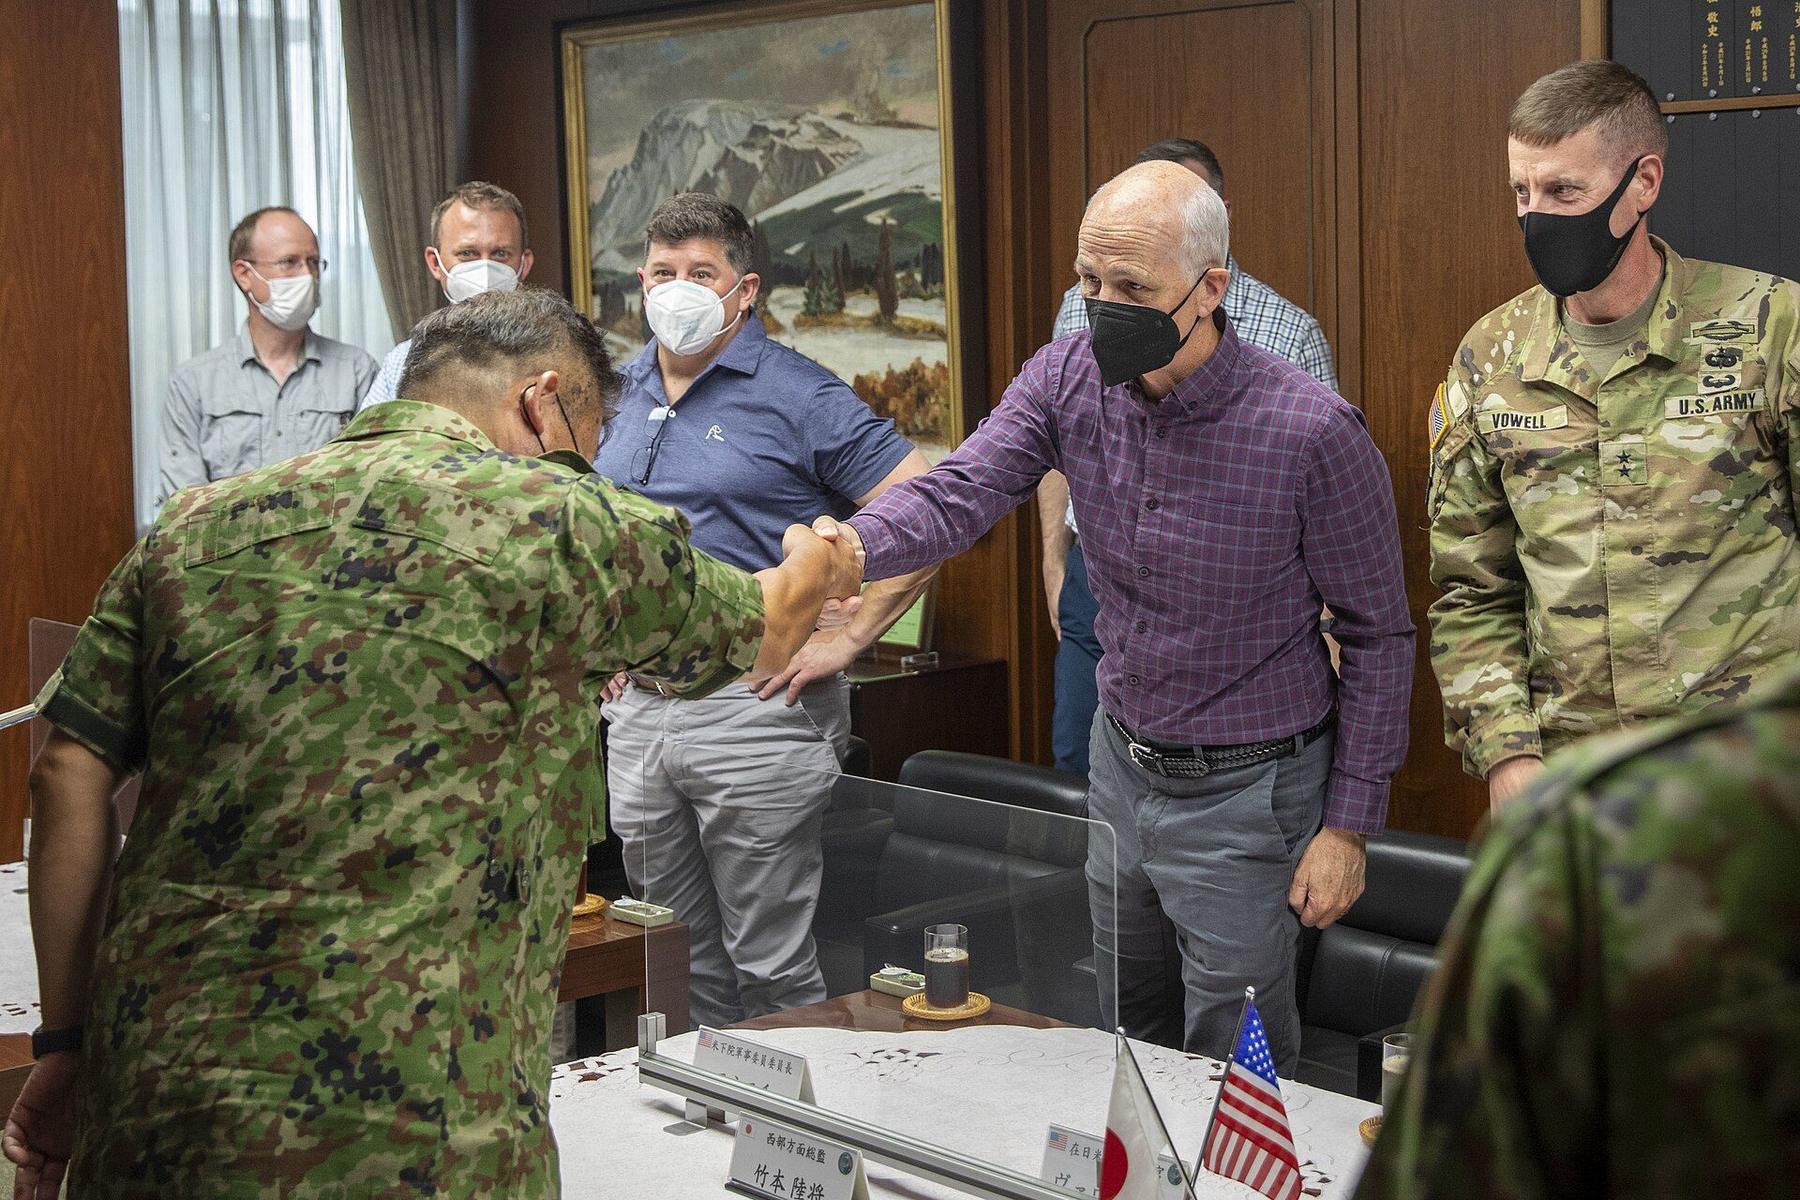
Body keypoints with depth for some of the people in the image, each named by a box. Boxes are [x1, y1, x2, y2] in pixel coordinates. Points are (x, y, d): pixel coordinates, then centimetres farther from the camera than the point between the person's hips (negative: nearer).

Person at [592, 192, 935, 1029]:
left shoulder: (796, 394, -7)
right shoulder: (617, 393, 12)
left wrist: (846, 638, -13)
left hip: (752, 710, -6)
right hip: (636, 710, 6)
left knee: (773, 968, -1)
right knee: (680, 963, 14)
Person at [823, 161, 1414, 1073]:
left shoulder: (1311, 431, -21)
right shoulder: (1067, 380, -7)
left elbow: (1377, 633, -12)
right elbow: (959, 494, -18)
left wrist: (1348, 825, -11)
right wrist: (850, 544, -40)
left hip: (1244, 793, -5)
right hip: (1119, 763, 5)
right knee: (1109, 1042, 22)